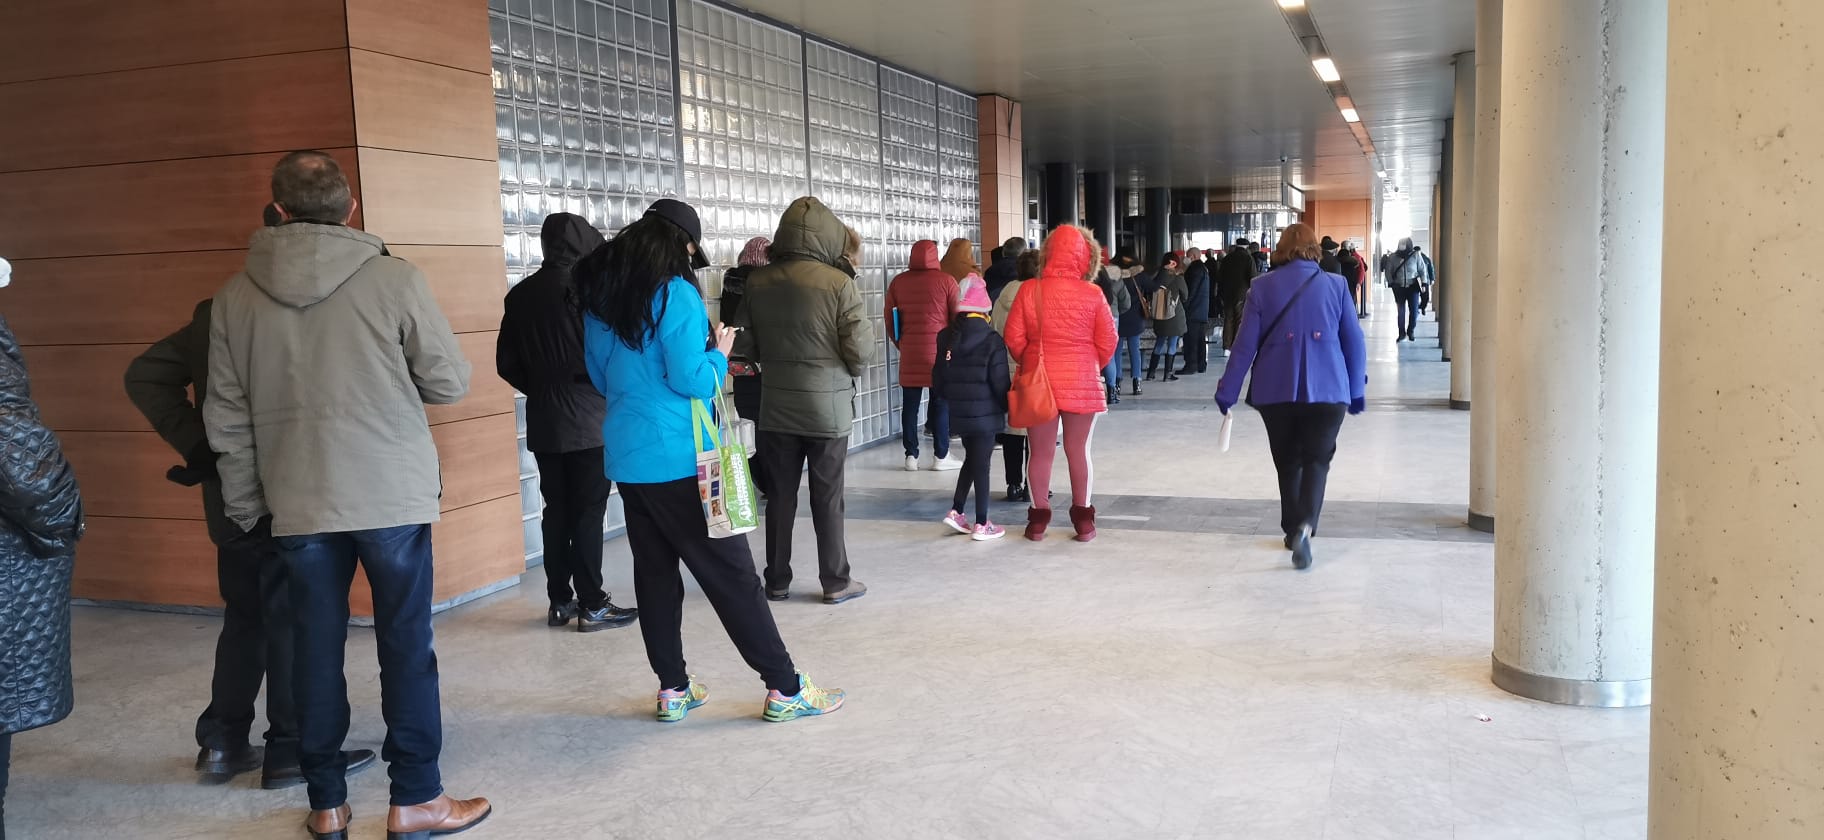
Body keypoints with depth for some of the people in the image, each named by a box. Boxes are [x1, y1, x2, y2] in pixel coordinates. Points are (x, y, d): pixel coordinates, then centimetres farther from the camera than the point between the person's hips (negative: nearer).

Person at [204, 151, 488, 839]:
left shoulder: (236, 296, 2)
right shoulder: (393, 279, -8)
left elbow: (226, 417, 6)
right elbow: (450, 382, -3)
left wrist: (244, 506, 16)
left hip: (298, 503, 3)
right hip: (391, 496, -2)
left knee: (316, 649, 11)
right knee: (406, 646, 6)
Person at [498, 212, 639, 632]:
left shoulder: (520, 294, 7)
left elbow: (507, 364, 8)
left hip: (543, 423, 6)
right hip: (587, 421, -6)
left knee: (556, 511, 11)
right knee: (588, 513, -2)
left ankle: (560, 601, 16)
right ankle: (592, 606, 2)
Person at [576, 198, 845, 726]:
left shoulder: (599, 296, 9)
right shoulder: (675, 293, -13)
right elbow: (692, 380, -16)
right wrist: (719, 354, 1)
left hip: (626, 458, 7)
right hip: (679, 459, -7)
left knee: (655, 572, 12)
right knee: (730, 574, -2)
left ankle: (673, 688, 17)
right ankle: (784, 688, 4)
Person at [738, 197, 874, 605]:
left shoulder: (758, 281, -3)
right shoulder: (838, 283, -14)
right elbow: (861, 352, -12)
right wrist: (850, 369, 9)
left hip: (776, 406, 3)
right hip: (827, 406, -3)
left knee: (780, 494, 12)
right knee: (828, 498, 6)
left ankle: (777, 580, 20)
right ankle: (836, 582, 14)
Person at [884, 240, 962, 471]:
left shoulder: (897, 282, 5)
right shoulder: (945, 281, -4)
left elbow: (890, 320, 9)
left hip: (909, 353, 3)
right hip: (940, 352, -3)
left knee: (910, 405, 6)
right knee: (940, 404, 3)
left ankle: (911, 456, 8)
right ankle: (940, 456, 5)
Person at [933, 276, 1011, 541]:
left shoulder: (946, 338, 1)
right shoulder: (992, 340, -14)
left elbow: (937, 380, 5)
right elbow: (1000, 382, -14)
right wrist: (1009, 407, 3)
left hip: (958, 413, 5)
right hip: (985, 413, -5)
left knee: (972, 459, 21)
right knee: (982, 464, 3)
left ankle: (956, 511, 17)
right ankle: (981, 524, 9)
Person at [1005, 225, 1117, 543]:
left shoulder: (1029, 291, -7)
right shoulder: (1092, 294, -8)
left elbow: (1014, 339, -5)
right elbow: (1107, 343, -3)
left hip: (1039, 382, 0)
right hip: (1082, 383, 0)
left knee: (1042, 451, 9)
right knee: (1079, 450, 10)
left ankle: (1039, 517, 16)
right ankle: (1083, 518, 16)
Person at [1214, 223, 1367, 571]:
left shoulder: (1263, 286, 0)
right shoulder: (1336, 285, 2)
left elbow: (1245, 343, -1)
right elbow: (1354, 343, 4)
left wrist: (1227, 391, 4)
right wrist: (1356, 390, 14)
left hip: (1276, 391, 1)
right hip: (1326, 390, -1)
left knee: (1288, 461, 16)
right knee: (1316, 460, 2)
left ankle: (1293, 530, 23)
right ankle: (1304, 525, -21)